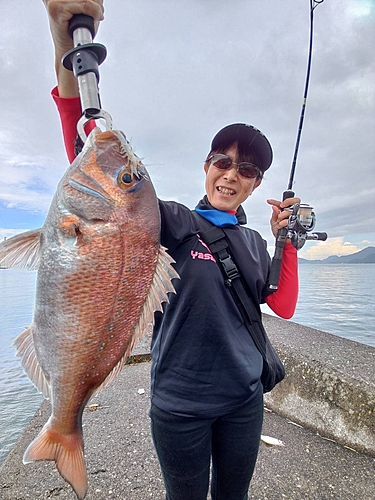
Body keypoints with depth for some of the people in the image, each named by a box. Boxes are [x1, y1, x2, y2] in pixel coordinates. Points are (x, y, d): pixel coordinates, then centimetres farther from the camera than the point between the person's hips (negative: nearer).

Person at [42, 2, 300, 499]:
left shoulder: (253, 242, 3)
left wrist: (287, 239, -6)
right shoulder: (174, 222, -13)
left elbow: (284, 307, 2)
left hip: (243, 398, 5)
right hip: (179, 402, -4)